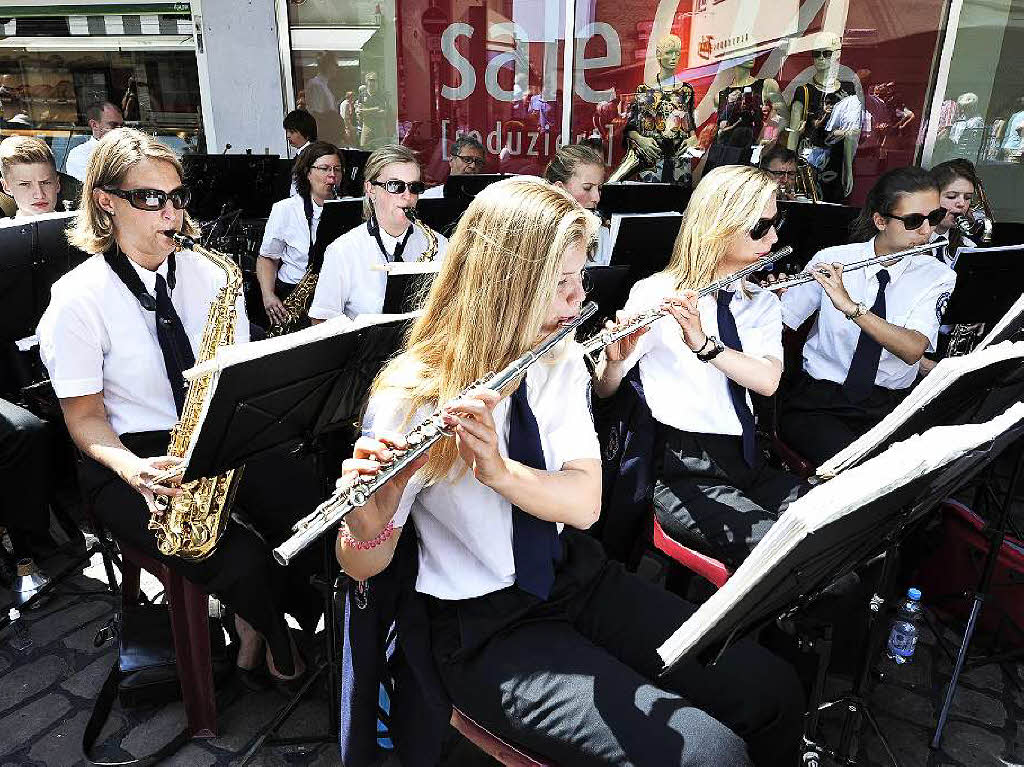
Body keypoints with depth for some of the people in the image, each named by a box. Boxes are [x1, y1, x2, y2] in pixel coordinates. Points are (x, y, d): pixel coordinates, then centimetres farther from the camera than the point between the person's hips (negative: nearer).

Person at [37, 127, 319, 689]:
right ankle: (278, 639, 13)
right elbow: (85, 416, -5)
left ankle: (257, 625, 12)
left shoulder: (208, 274, 2)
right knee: (244, 566, -24)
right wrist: (133, 468, -24)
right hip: (134, 456, -3)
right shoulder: (79, 297, -9)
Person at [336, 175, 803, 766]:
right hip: (484, 628, -5)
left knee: (774, 693, -5)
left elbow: (587, 503, -13)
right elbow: (366, 567, -13)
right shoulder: (411, 395, -18)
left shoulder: (562, 363, -2)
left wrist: (500, 471, -32)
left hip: (579, 577, 5)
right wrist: (365, 522, -37)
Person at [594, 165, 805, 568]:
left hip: (750, 463, 6)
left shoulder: (763, 303, 11)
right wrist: (615, 359, -29)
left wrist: (704, 343, -26)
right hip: (683, 470, -5)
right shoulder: (654, 292, -4)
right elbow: (604, 390, -6)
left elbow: (768, 380, -9)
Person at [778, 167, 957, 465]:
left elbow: (914, 349, -19)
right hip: (818, 399, -2)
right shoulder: (831, 260, -2)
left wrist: (850, 306, -32)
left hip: (891, 407, 2)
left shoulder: (937, 276, -1)